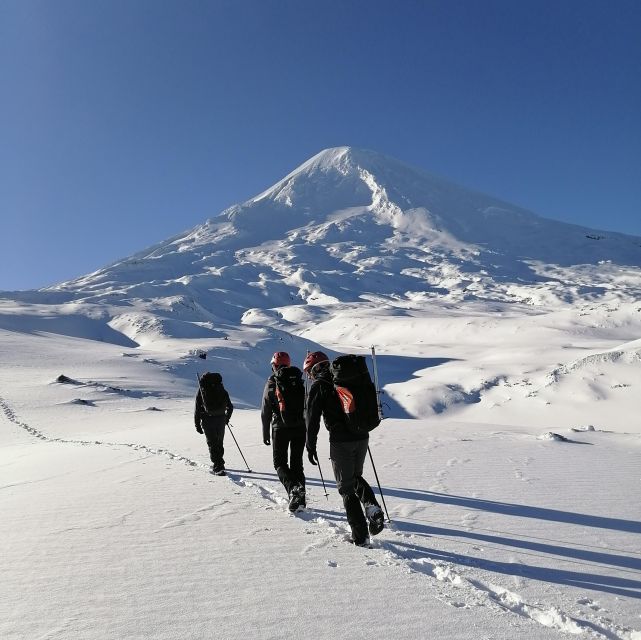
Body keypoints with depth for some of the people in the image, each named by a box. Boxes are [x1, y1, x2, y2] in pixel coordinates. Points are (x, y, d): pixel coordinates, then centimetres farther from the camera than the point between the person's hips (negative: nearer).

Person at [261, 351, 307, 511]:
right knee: (296, 462, 14)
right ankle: (300, 498, 10)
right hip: (300, 427, 3)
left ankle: (292, 488, -17)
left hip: (280, 428, -3)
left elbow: (265, 411, -2)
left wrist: (265, 434, 6)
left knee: (280, 462, 8)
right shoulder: (300, 380, 5)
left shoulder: (272, 382, -4)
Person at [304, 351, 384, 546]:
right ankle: (372, 506, 0)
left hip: (341, 441, -5)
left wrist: (311, 447, 0)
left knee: (346, 487, 6)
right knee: (356, 477, 26)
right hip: (362, 437, 6)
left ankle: (360, 536, 6)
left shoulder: (318, 386, -2)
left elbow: (312, 419, -6)